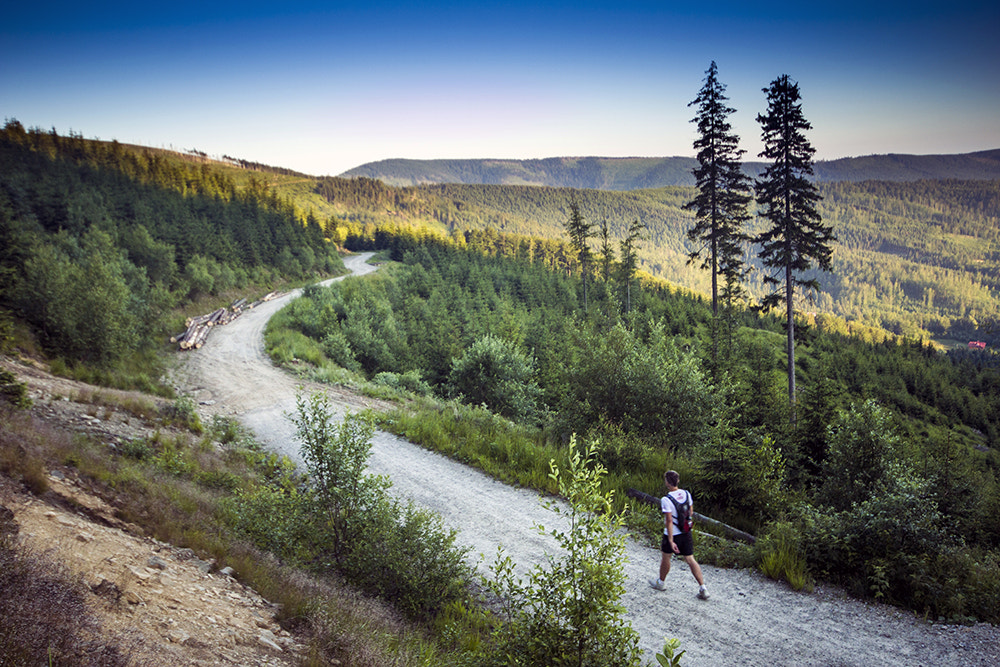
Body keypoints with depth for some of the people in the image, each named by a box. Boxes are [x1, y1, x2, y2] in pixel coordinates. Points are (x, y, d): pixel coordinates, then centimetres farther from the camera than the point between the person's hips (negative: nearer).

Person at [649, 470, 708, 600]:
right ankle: (703, 588, 3)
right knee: (690, 560, 8)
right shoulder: (686, 494, -4)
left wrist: (671, 541, -20)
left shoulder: (666, 500, -22)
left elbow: (669, 521, -23)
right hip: (686, 534, 5)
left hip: (672, 535, -5)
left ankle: (661, 582, 36)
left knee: (666, 558, 17)